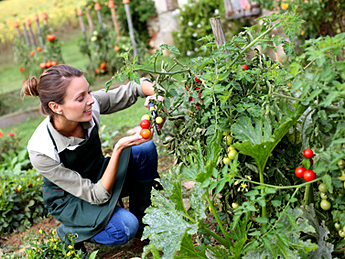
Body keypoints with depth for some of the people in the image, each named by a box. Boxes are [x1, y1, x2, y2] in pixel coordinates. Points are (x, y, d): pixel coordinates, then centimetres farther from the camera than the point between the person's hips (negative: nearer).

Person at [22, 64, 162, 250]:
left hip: (99, 176, 6)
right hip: (68, 199, -5)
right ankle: (69, 233, 2)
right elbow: (98, 196, -31)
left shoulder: (90, 105, -24)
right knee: (125, 227, -28)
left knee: (146, 149, -16)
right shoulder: (41, 151, -34)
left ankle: (141, 220, 3)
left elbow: (132, 89, -8)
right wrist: (119, 149, -40)